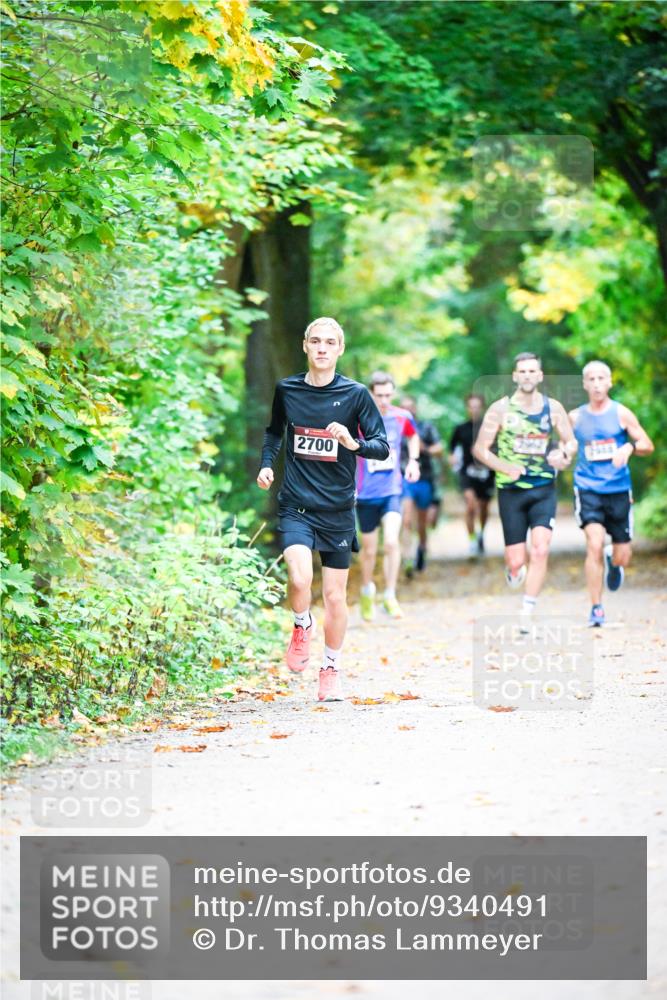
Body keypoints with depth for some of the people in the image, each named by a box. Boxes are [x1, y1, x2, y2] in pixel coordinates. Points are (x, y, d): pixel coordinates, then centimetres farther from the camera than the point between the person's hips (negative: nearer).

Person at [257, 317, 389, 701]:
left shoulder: (356, 394, -3)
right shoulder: (287, 389, 4)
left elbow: (383, 447, -2)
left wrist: (353, 442, -21)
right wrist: (267, 464, 6)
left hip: (338, 509, 0)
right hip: (296, 504, 0)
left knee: (335, 595, 6)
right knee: (300, 578, -23)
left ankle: (332, 670, 26)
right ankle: (303, 627, 9)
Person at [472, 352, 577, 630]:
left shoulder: (553, 408, 3)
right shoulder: (500, 409, -4)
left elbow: (571, 441, 13)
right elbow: (480, 449, -2)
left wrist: (563, 454, -11)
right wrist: (505, 467, -17)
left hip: (544, 489, 1)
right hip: (511, 490, -1)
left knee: (540, 550, -16)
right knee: (517, 560, -1)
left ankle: (527, 614, -8)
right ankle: (513, 570, 38)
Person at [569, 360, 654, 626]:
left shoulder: (621, 413, 0)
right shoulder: (575, 417, 4)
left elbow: (648, 445, -1)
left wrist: (629, 447, -21)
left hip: (618, 490, 1)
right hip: (588, 489, -1)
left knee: (622, 556, 5)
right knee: (594, 545, -20)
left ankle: (613, 562, 45)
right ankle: (596, 609, -11)